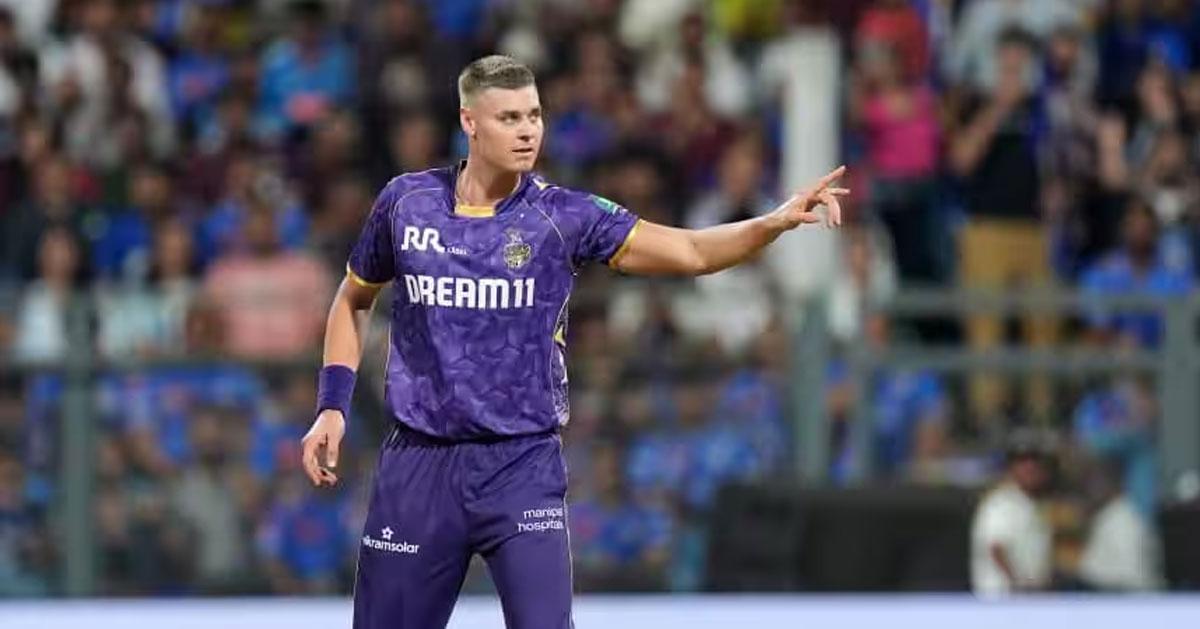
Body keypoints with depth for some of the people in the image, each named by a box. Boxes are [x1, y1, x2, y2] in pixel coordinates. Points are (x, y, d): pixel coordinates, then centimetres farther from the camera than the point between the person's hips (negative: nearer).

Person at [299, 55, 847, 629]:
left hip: (523, 467, -2)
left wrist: (775, 222, -29)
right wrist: (333, 405, 8)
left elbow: (691, 251, -13)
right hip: (418, 466, 2)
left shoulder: (562, 215, -5)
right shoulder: (406, 202, 0)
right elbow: (353, 300, 16)